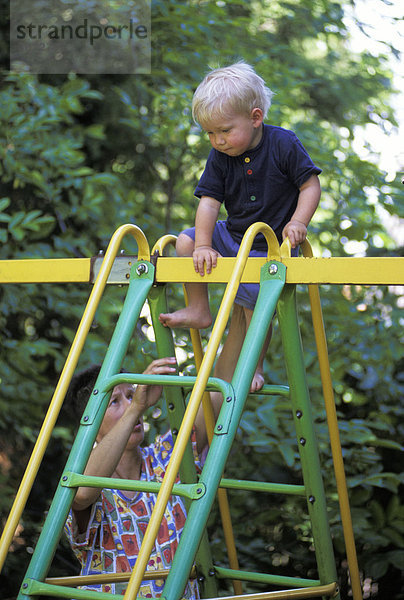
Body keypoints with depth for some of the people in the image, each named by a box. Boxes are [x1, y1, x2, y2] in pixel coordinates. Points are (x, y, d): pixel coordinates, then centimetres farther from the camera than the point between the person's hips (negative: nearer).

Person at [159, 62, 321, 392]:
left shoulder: (284, 144, -16)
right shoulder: (220, 157, -6)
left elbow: (310, 185, -12)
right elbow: (209, 203, -9)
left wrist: (297, 222, -26)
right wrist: (203, 246, -21)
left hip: (271, 246, -5)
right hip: (232, 236, 5)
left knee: (251, 306, -9)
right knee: (185, 242, -9)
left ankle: (252, 365, 16)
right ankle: (199, 309, 5)